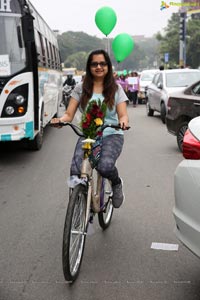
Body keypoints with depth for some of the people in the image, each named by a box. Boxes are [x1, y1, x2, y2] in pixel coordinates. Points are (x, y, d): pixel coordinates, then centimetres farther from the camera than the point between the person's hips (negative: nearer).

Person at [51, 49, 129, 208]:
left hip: (111, 135, -1)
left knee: (105, 166, -31)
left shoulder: (116, 88, 5)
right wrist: (60, 120, -21)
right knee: (76, 171, -24)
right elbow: (69, 114, 3)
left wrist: (123, 121, -27)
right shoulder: (81, 88, 7)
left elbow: (123, 114, -2)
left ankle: (117, 184, 6)